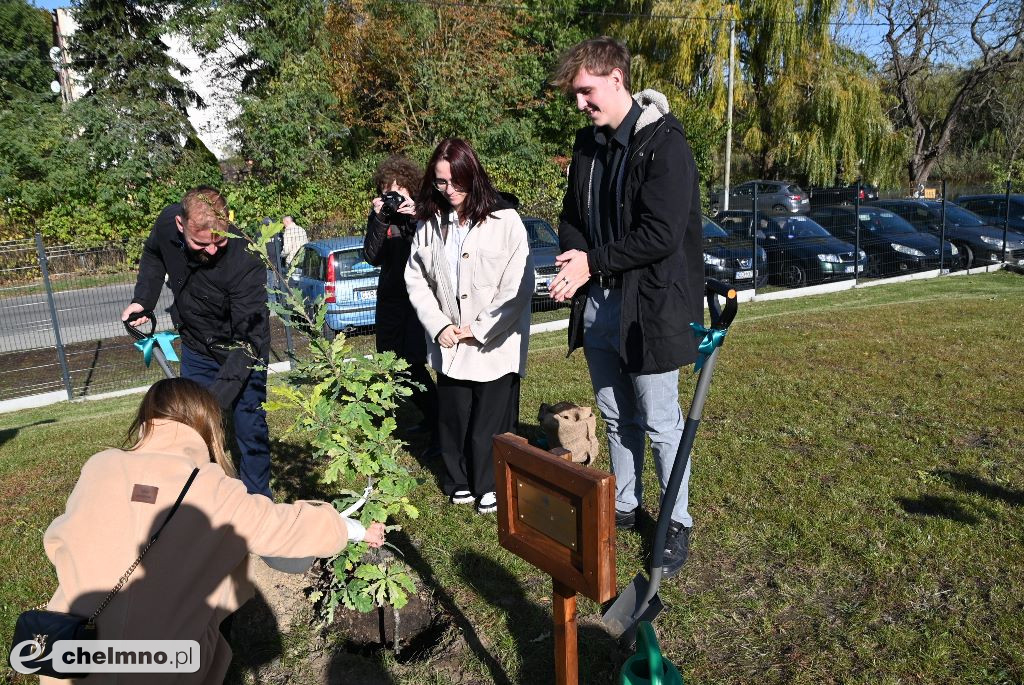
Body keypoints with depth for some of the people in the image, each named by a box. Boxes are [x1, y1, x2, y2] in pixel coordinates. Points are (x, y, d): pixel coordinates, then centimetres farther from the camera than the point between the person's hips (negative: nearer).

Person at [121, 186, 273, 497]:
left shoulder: (245, 261, -36)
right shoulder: (167, 223, -19)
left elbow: (249, 340, -34)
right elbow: (153, 255, 9)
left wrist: (218, 397, -42)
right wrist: (143, 300, -5)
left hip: (241, 352, -5)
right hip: (196, 347, 5)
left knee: (249, 428, -3)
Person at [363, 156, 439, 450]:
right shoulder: (379, 213, 7)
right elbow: (372, 256, -3)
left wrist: (413, 219, -24)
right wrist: (380, 220, -13)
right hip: (391, 297, 5)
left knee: (413, 365, -13)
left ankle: (439, 430, -1)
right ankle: (430, 418, 25)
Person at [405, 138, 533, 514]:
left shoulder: (504, 220, -9)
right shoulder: (429, 223, 4)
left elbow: (518, 286, -12)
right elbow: (416, 279, 7)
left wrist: (480, 329, -11)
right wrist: (439, 325, -5)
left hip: (495, 344, -3)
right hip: (449, 344, 4)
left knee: (491, 421, 4)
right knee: (453, 417, 12)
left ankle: (491, 487, 24)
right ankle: (460, 483, 32)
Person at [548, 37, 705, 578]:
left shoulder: (665, 144, -15)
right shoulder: (587, 143, 9)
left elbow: (661, 235, -21)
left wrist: (592, 264, -14)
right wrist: (573, 262, -7)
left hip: (649, 304, -7)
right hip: (597, 300, 7)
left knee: (660, 424, 4)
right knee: (616, 416, 18)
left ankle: (677, 523, 23)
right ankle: (624, 506, 35)